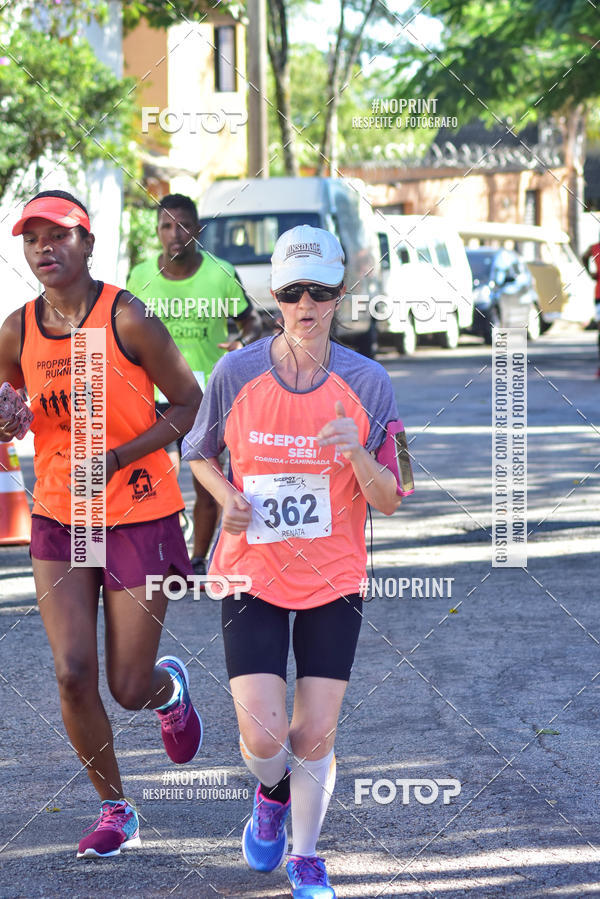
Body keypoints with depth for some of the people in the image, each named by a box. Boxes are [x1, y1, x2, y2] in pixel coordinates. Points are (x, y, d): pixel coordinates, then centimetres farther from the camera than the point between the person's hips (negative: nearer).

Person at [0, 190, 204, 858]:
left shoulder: (126, 319, -13)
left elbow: (190, 403, -7)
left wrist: (115, 459, -17)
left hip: (140, 517, -3)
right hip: (59, 520, 3)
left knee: (129, 690, 1)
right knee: (73, 674, -7)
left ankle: (170, 687, 40)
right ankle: (115, 810, 14)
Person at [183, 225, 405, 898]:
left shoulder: (367, 383, -7)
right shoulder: (235, 374, -7)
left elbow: (389, 500, -4)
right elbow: (198, 454, 10)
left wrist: (358, 454, -24)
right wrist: (227, 498, -10)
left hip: (334, 578, 1)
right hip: (251, 574, 0)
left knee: (315, 737, 2)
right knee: (263, 736, -8)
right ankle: (271, 793, 30)